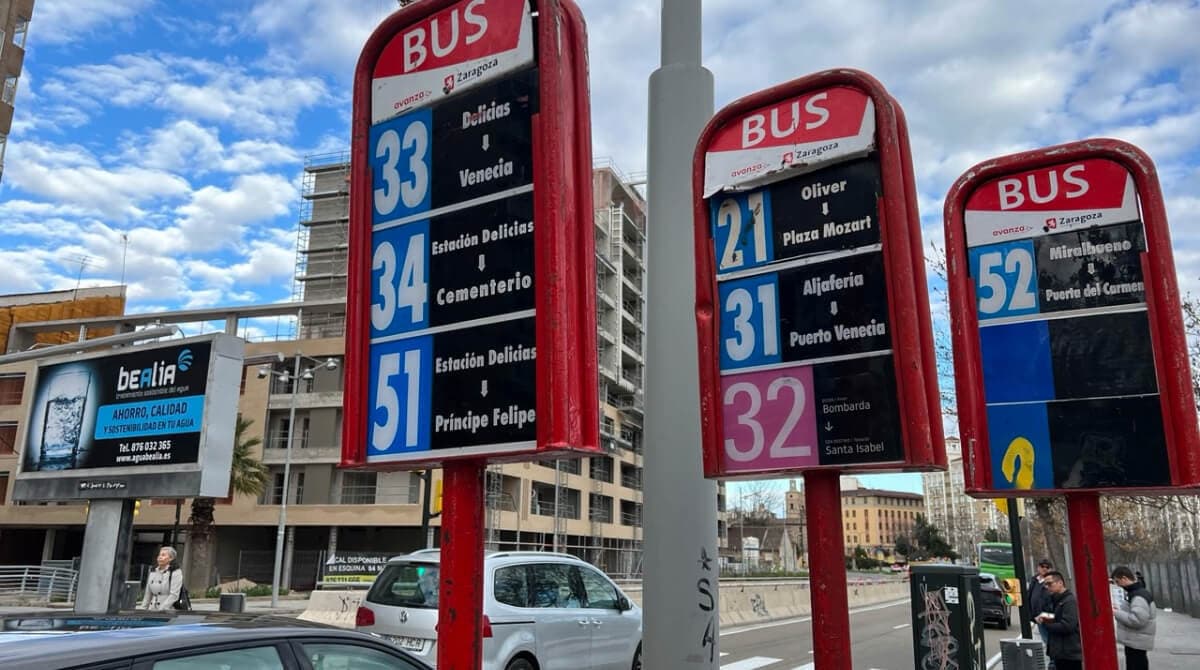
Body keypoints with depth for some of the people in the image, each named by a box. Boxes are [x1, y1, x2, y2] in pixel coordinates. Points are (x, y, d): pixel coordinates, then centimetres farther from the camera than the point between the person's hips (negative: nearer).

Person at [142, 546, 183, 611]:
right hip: (152, 611, 6)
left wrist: (161, 610, -18)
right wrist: (143, 609, 14)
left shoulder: (176, 573, -5)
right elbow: (148, 595, 21)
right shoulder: (153, 573, 15)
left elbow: (174, 595, -12)